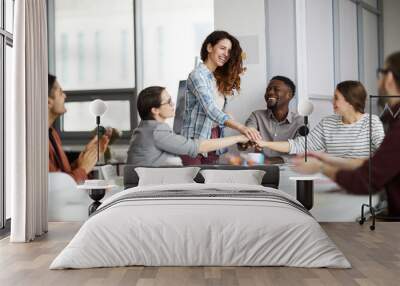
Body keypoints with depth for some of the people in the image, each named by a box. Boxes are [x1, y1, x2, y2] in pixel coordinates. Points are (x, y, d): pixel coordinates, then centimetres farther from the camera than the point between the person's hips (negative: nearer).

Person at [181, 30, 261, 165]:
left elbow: (216, 111, 8)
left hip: (214, 139, 7)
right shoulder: (197, 75, -14)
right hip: (195, 140, -7)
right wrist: (241, 128, -37)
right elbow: (210, 110, -27)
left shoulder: (219, 78, 12)